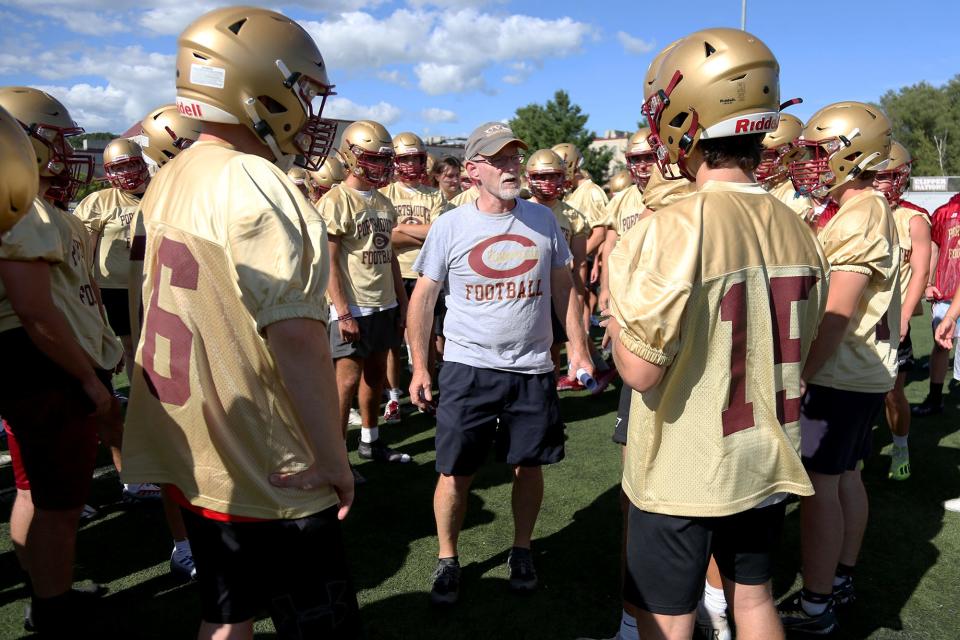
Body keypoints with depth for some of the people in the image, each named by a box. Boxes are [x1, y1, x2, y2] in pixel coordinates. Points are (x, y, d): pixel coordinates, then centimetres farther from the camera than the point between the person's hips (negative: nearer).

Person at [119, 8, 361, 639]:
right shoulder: (259, 186, -20)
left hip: (190, 454, 9)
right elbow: (295, 336, -25)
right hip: (267, 475, -8)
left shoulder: (168, 181, 7)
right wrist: (335, 460, -19)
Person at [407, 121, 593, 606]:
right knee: (456, 472, 3)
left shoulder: (543, 220, 4)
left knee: (529, 465, 12)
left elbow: (563, 287, 12)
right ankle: (447, 559, 26)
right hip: (468, 367, -2)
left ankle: (522, 549, 34)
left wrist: (577, 346, 6)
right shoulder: (450, 226, -3)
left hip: (533, 368, 2)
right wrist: (419, 366, -3)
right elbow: (423, 298, 1)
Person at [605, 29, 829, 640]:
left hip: (682, 473, -6)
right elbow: (799, 347, 8)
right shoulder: (799, 231, -2)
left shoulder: (672, 230, -23)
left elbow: (640, 369, -23)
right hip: (768, 461, 6)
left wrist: (618, 313, -6)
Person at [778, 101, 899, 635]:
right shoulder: (874, 212, 13)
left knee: (818, 485, -2)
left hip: (839, 377, -10)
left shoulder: (857, 218, -18)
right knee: (846, 476, 18)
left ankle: (815, 605, 9)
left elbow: (836, 316, -23)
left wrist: (801, 375, -19)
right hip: (866, 373, 10)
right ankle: (842, 577, 32)